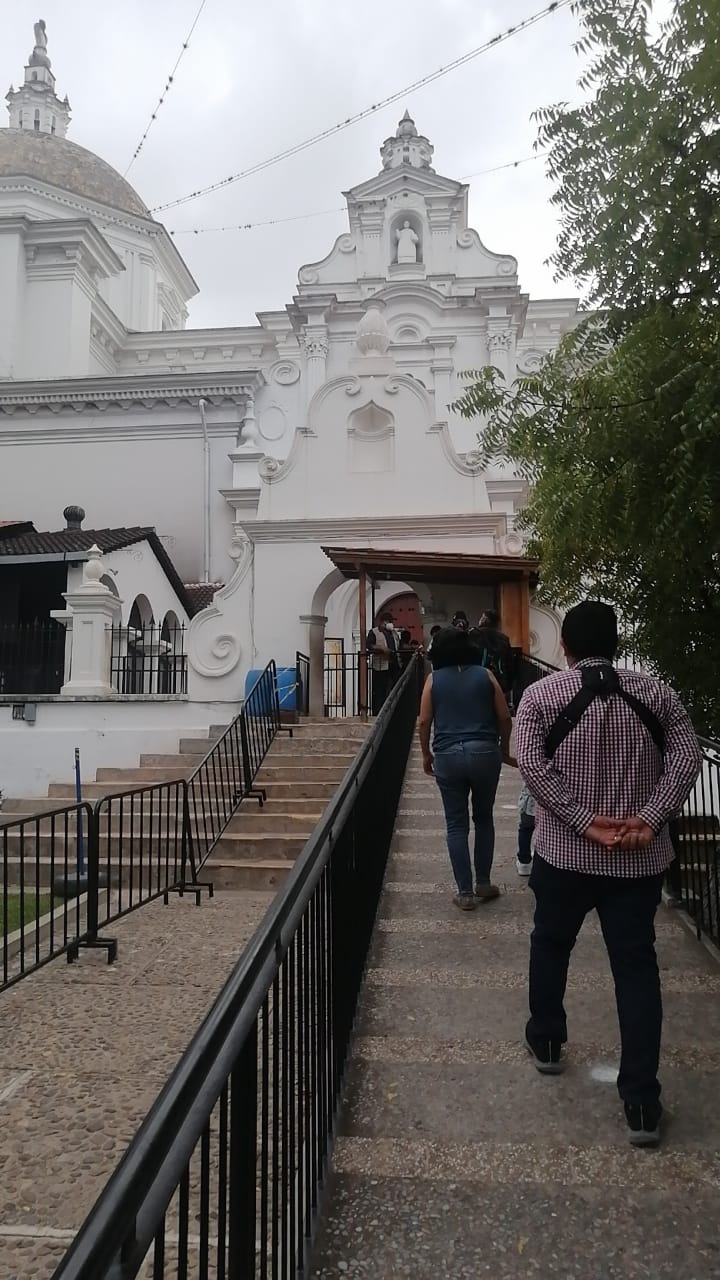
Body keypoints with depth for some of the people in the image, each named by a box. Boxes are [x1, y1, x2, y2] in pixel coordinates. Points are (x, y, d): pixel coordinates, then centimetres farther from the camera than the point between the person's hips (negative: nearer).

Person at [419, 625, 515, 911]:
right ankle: (483, 883, 23)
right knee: (484, 818, 17)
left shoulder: (434, 679, 5)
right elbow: (504, 717, 5)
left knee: (456, 824, 7)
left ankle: (465, 892, 8)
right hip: (484, 752, 1)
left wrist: (426, 754, 14)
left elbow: (424, 721, 1)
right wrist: (504, 749, 18)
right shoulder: (485, 675, 6)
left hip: (447, 755, -1)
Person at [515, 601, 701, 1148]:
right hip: (640, 858, 1)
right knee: (637, 966, 7)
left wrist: (585, 822, -16)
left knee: (551, 945, 22)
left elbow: (533, 766, -16)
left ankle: (547, 1041, 40)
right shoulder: (656, 692, 2)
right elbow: (686, 758, -8)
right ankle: (642, 1103, 8)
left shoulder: (540, 695, -4)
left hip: (564, 851, -1)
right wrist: (649, 820, -15)